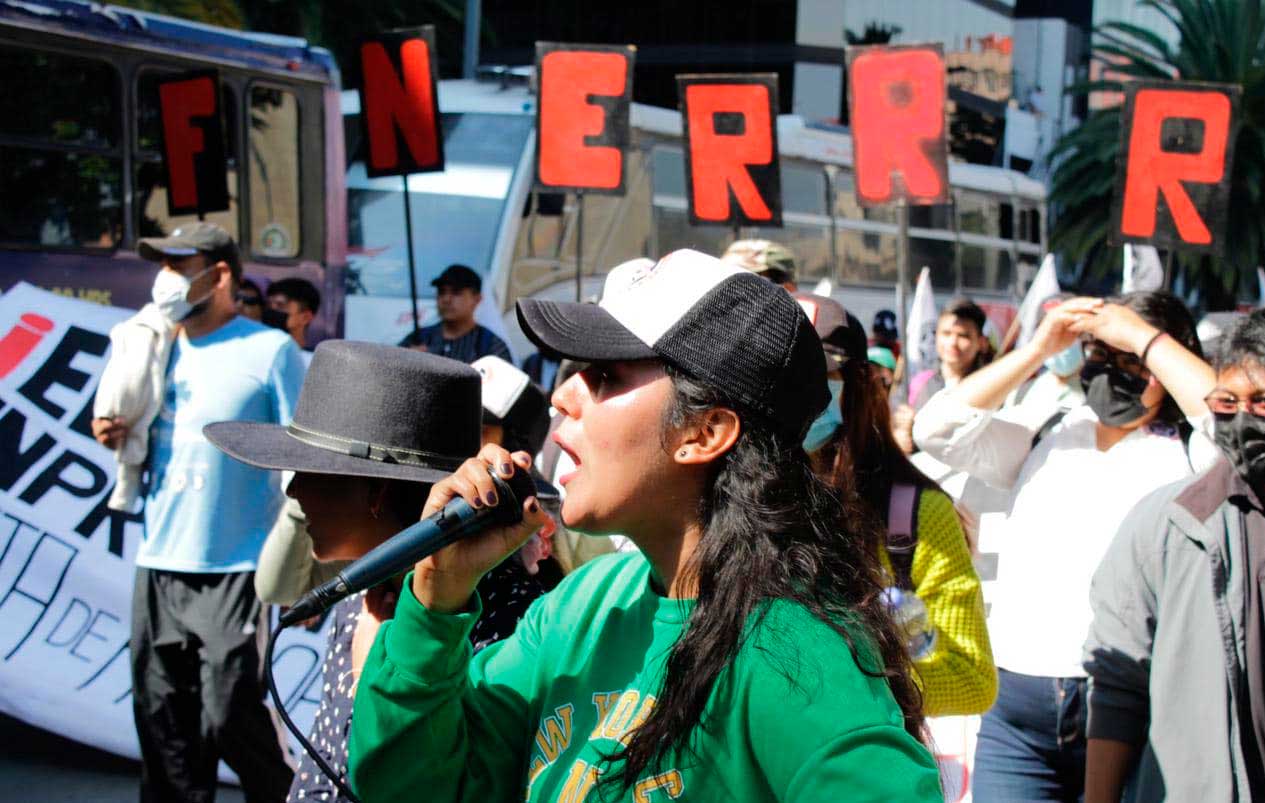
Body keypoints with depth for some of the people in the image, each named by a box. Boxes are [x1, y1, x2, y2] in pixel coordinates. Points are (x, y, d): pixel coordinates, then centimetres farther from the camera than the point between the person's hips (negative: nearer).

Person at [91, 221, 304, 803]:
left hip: (233, 572, -6)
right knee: (163, 721, 8)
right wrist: (119, 437, 0)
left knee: (229, 720, -6)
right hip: (158, 565, 6)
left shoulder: (270, 351, -5)